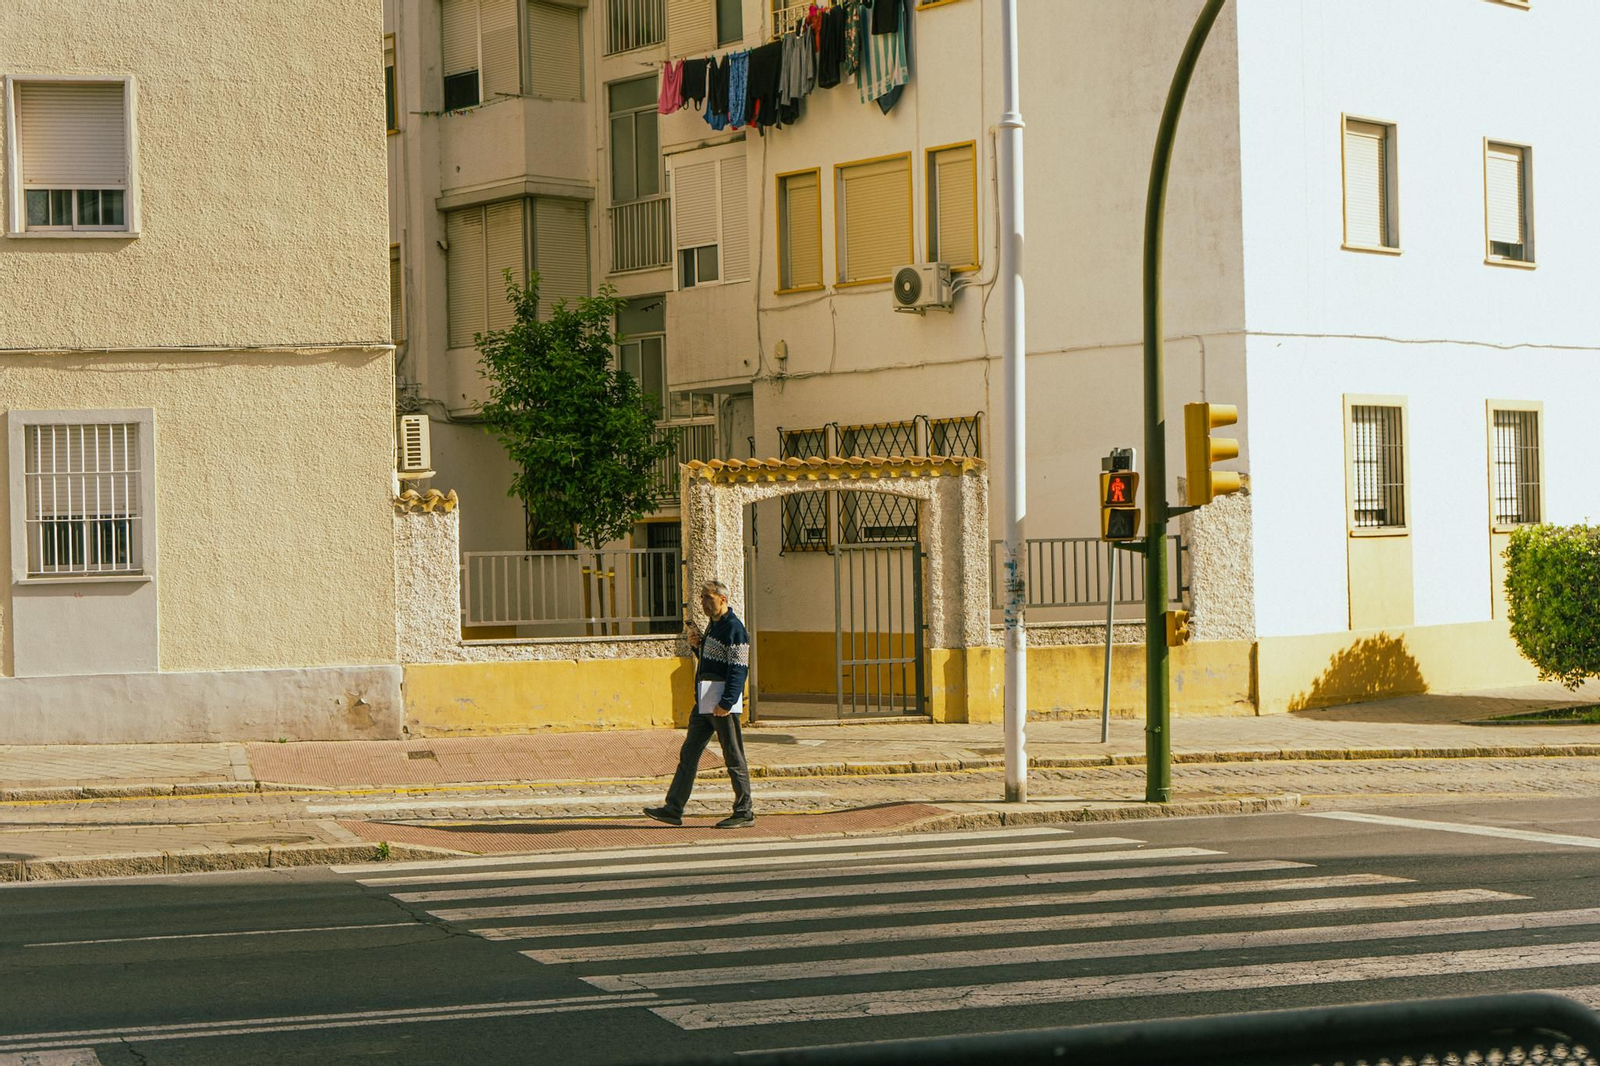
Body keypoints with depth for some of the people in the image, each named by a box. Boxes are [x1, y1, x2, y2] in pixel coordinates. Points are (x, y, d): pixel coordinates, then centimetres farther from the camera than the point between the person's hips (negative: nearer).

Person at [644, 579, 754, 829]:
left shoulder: (734, 628, -13)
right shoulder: (713, 626, 17)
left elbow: (738, 669, -18)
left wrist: (726, 703, -24)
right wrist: (696, 645, 7)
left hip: (724, 701, -10)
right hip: (704, 702, 10)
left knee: (734, 758, -2)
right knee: (689, 753, 7)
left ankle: (744, 812, 6)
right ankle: (674, 809, 9)